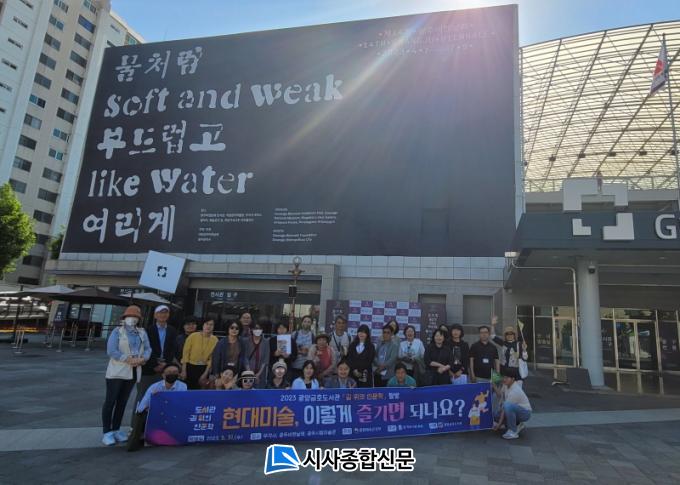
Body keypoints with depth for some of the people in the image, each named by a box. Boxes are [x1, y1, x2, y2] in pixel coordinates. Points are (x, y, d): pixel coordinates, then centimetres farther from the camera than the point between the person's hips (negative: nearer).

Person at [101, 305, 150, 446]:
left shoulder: (142, 332, 10)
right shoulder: (117, 331, -3)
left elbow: (148, 349, 6)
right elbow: (111, 351, -14)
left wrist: (142, 359, -14)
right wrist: (128, 359, -18)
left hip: (133, 372, 5)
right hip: (117, 371, -4)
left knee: (122, 402, 11)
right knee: (110, 401, -1)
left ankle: (116, 430, 20)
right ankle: (107, 432, 6)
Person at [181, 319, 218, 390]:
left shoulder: (215, 340, -6)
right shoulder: (193, 336, -9)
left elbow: (212, 358, -2)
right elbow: (185, 353, -6)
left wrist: (205, 374, -3)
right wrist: (183, 371, -7)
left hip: (203, 369, 1)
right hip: (190, 367, -1)